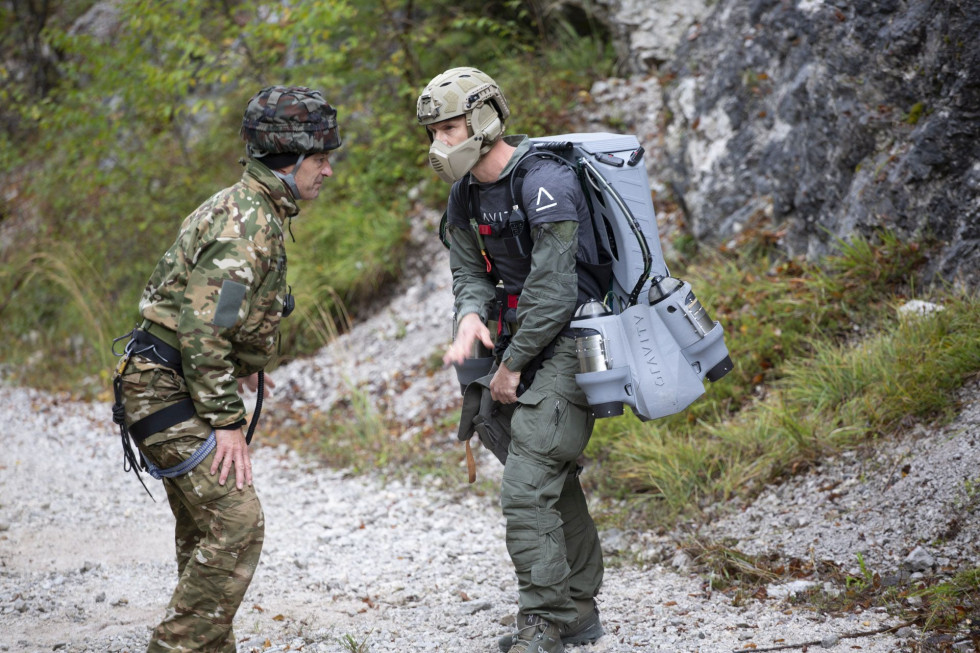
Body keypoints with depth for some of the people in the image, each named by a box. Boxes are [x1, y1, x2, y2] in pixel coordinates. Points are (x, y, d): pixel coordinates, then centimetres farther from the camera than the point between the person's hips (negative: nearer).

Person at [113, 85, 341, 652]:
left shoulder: (253, 209, 13)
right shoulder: (248, 222, -19)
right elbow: (202, 328, -26)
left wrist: (242, 361, 26)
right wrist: (227, 422, -23)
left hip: (173, 386, 11)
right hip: (169, 389, -11)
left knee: (206, 530, 15)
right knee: (235, 525, -14)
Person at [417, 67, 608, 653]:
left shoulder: (544, 183, -21)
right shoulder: (466, 194, 7)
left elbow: (553, 287, -23)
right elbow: (471, 270, 10)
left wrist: (511, 364, -16)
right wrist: (471, 315, -13)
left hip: (568, 343, -9)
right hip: (523, 342, 9)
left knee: (527, 489, -14)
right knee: (555, 481, 16)